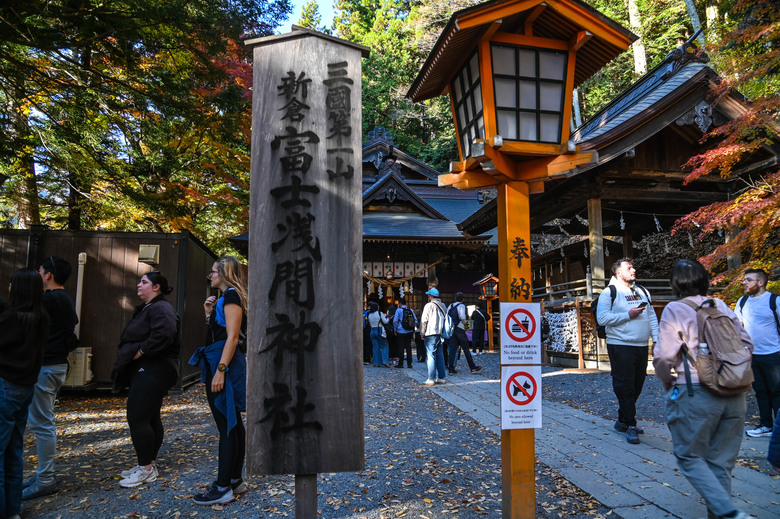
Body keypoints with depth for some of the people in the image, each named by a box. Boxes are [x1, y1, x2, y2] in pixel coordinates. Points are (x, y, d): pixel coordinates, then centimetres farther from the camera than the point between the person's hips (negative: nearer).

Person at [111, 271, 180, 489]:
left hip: (153, 371, -11)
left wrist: (141, 350, -21)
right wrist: (128, 353, 8)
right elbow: (133, 338, 26)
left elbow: (164, 334, -32)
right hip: (145, 371, 11)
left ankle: (145, 468, 1)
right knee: (150, 418, 15)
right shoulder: (146, 308, 20)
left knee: (138, 418, -9)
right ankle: (149, 464, 24)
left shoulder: (160, 309, -15)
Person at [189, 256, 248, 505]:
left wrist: (221, 370, -24)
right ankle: (235, 479, 22)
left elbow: (232, 336, -20)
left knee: (227, 425, -5)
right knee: (232, 423, 13)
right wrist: (210, 314, 12)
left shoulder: (231, 296, -11)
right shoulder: (226, 298, 18)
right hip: (222, 362, 11)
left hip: (225, 363, -11)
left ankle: (223, 487, 2)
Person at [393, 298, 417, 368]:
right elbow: (415, 320, 8)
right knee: (408, 347, 9)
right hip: (409, 332, 4)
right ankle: (409, 363, 9)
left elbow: (395, 321, -10)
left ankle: (400, 363, 5)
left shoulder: (399, 310, -7)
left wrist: (395, 330, 1)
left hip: (401, 332, -4)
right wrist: (413, 329, 15)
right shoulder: (410, 310, 6)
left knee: (401, 348, 2)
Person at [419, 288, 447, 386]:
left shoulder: (429, 305, -7)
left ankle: (431, 379, -7)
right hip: (441, 334, 7)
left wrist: (422, 334, -1)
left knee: (431, 356, -6)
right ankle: (442, 377, 13)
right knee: (440, 356, 10)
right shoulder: (443, 306, 14)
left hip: (431, 334, -7)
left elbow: (424, 320, -9)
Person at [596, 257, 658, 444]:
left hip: (641, 346, 7)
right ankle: (631, 426, 2)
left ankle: (622, 420, 25)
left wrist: (656, 339, 7)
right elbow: (602, 318, -14)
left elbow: (652, 317, 17)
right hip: (621, 346, -6)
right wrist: (628, 315, -16)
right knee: (625, 387, -5)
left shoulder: (642, 291, 16)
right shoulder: (609, 293, -4)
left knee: (637, 386, 11)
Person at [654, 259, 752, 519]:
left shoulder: (675, 310, -8)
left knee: (690, 457, 8)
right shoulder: (722, 307, 7)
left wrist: (667, 382, 7)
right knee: (721, 461, 16)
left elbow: (663, 357, -12)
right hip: (735, 396, 6)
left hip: (696, 394, -5)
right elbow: (747, 344, 11)